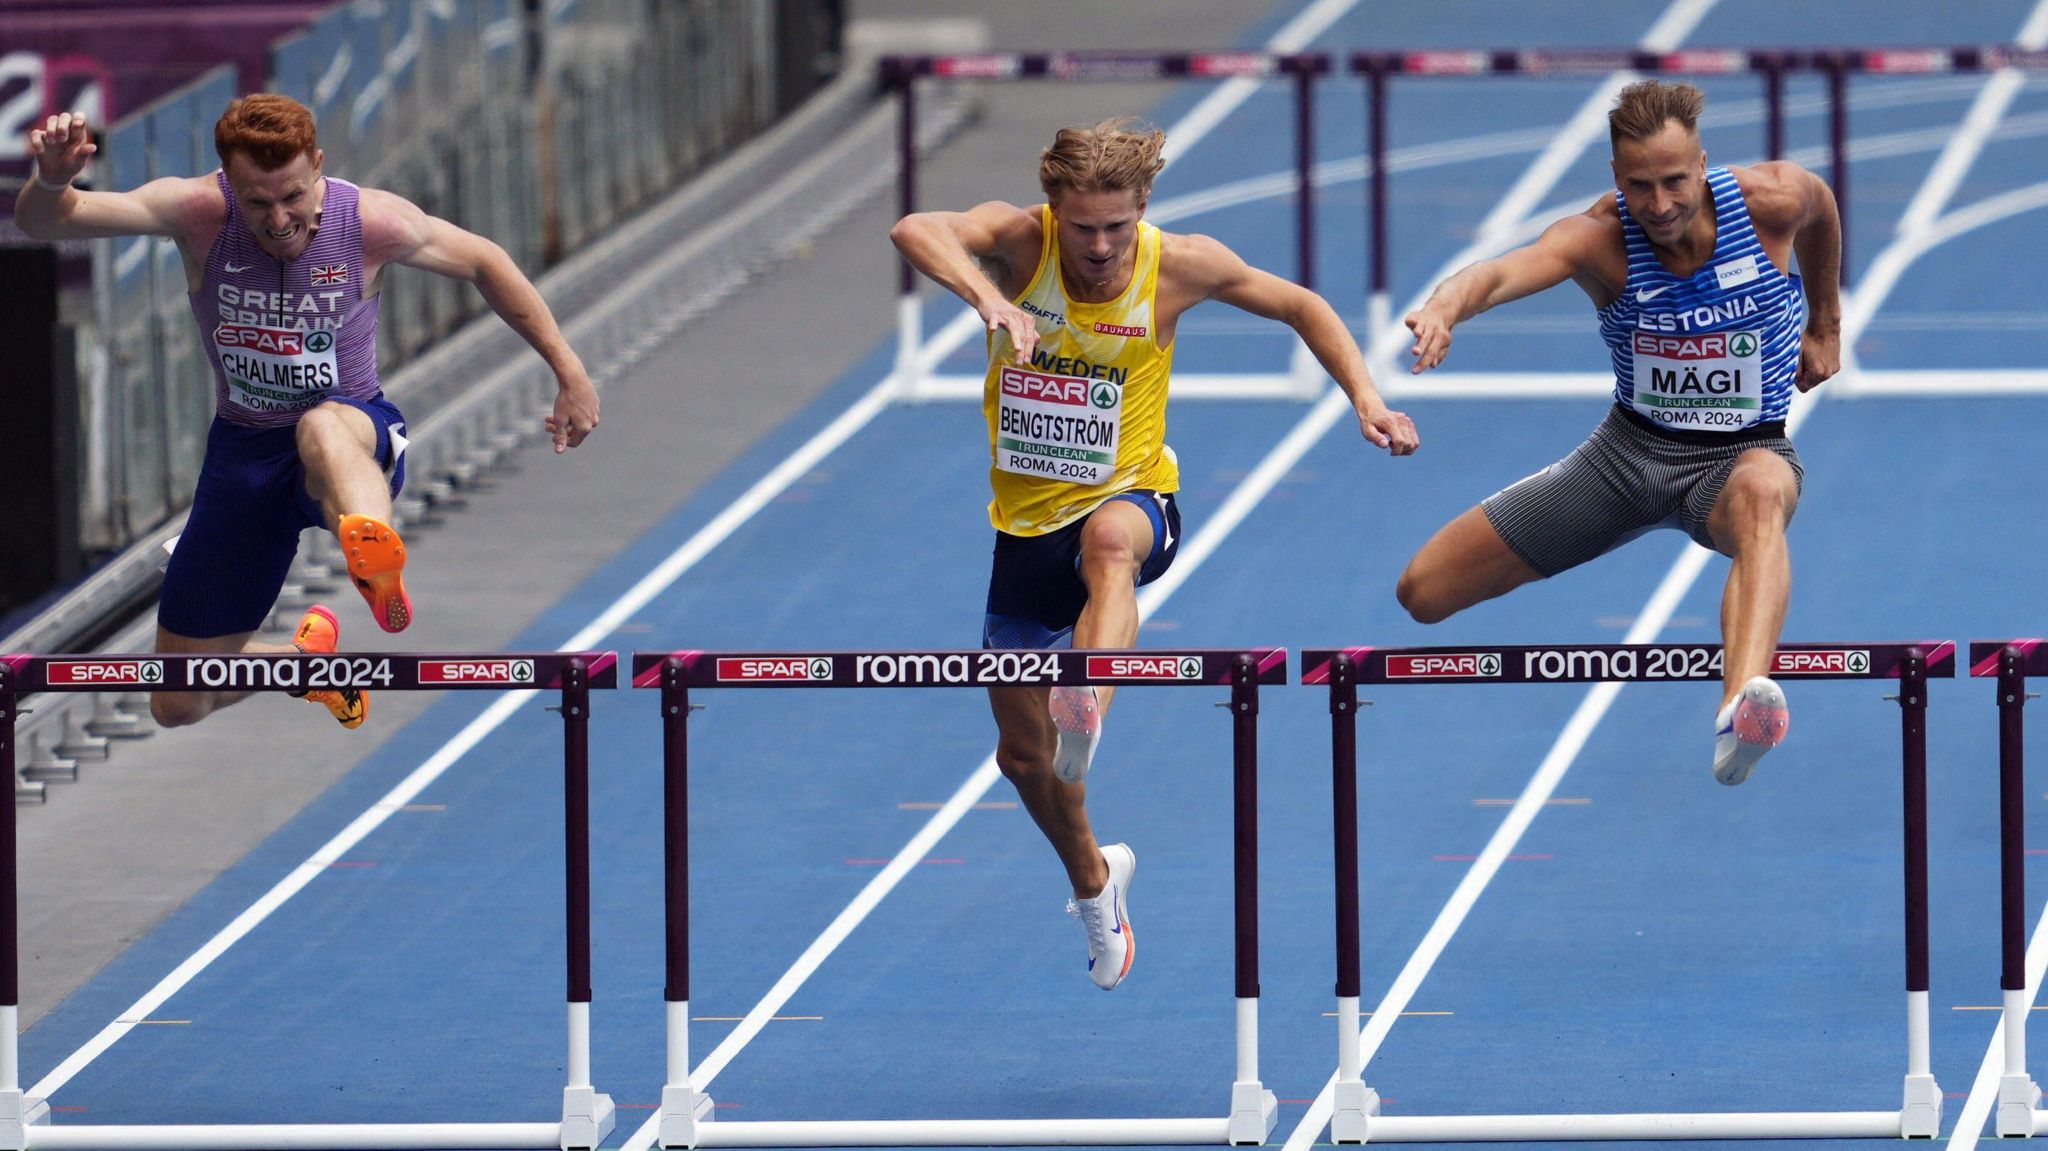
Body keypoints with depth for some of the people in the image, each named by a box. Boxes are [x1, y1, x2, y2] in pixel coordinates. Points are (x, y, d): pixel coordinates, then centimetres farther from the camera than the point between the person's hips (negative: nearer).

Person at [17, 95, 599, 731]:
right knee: (178, 705, 5)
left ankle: (376, 562, -75)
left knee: (323, 428, -44)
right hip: (242, 456, 3)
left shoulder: (372, 222, -14)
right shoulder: (199, 213, -16)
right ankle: (307, 653, 36)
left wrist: (569, 372, 3)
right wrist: (53, 178, -50)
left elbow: (484, 262, 5)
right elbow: (43, 222, -25)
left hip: (356, 429, -3)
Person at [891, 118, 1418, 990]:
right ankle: (1094, 878, 40)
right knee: (1022, 756, 10)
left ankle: (1087, 707, -67)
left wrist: (1367, 402, -7)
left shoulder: (1179, 267, -12)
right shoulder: (1018, 241, -15)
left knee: (1109, 538, -42)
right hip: (1027, 523, 3)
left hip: (1130, 501, -3)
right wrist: (984, 294, -56)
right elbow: (916, 230, -37)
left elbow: (1302, 307, 5)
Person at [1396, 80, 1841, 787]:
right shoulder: (1599, 238, -20)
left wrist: (1824, 324, 22)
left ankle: (1740, 713, -69)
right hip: (1630, 449, 2)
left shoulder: (1772, 201, -15)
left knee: (1761, 495, -44)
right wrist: (1446, 306, -64)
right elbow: (1505, 271, -42)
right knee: (1424, 591, -2)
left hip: (1742, 454, -2)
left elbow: (1820, 203, 12)